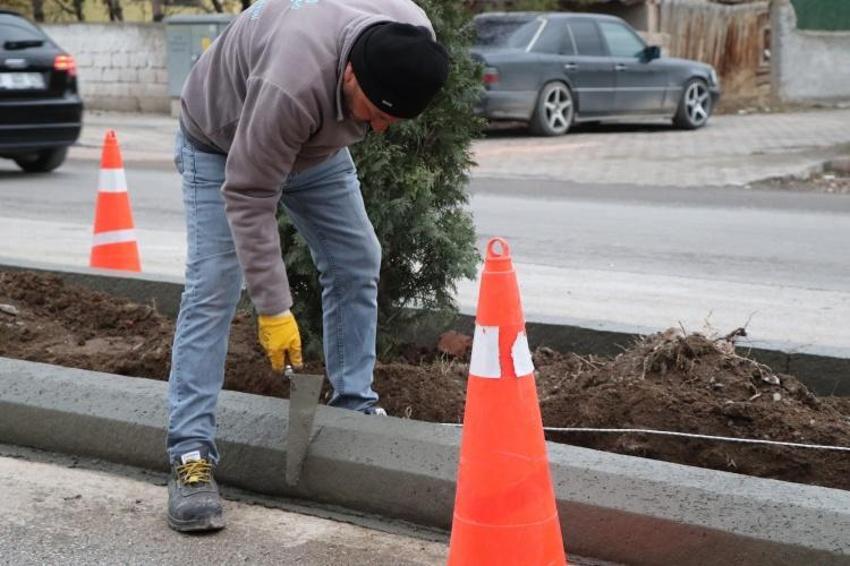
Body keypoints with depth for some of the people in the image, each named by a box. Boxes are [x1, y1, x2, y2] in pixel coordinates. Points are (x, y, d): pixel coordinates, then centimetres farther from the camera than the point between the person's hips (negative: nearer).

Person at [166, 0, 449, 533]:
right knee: (214, 285, -16)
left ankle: (357, 406, 14)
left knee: (357, 264, 2)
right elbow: (247, 196, -37)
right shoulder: (292, 85, -45)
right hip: (224, 142, -6)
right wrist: (273, 309, -34)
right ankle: (191, 454, -15)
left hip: (315, 141, 7)